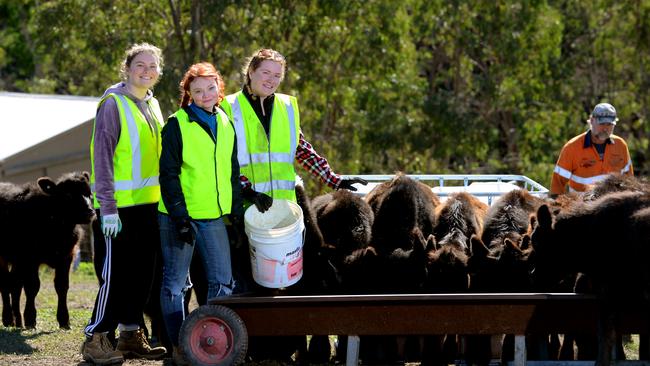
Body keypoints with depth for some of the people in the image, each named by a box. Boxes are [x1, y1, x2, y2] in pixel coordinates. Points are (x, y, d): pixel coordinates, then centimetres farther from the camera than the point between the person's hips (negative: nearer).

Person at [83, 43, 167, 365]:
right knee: (115, 274, -6)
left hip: (148, 203, 7)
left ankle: (131, 335, 18)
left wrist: (163, 196, 16)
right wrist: (107, 207, -18)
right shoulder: (113, 104, -9)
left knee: (142, 272, 10)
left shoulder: (152, 105, 13)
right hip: (119, 205, -7)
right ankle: (96, 339, 0)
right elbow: (102, 157, -13)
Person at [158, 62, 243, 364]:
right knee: (176, 283, 2)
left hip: (214, 216, 5)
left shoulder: (225, 124, 11)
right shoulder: (177, 124, -6)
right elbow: (169, 174, -10)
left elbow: (233, 172, 19)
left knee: (223, 282, 4)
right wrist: (179, 216, -15)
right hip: (180, 217, -5)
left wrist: (237, 212, 13)